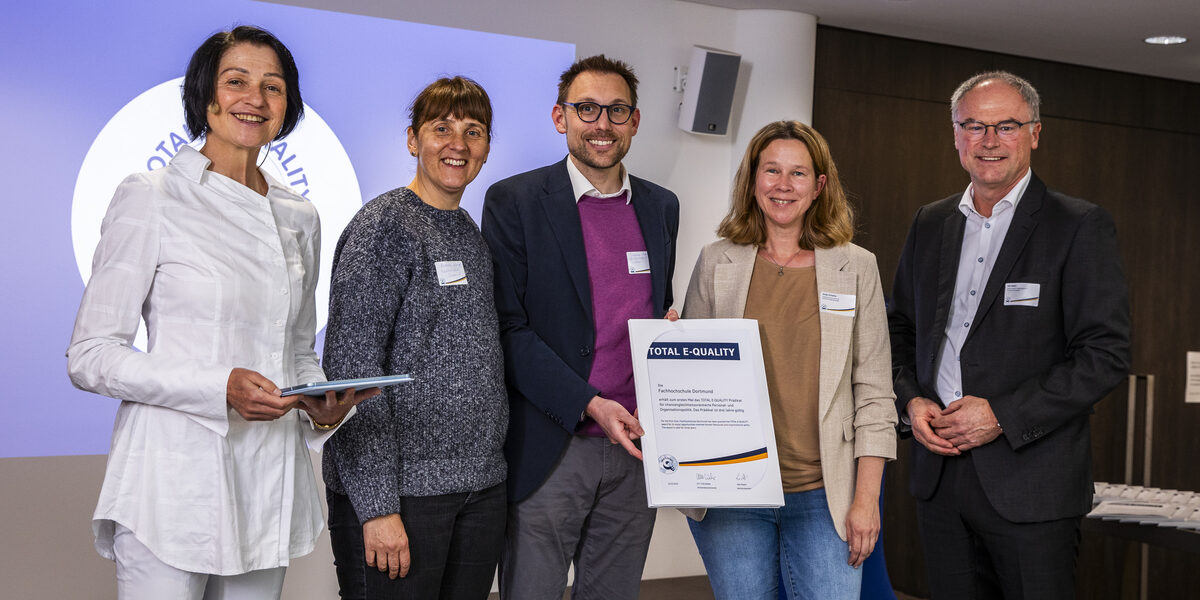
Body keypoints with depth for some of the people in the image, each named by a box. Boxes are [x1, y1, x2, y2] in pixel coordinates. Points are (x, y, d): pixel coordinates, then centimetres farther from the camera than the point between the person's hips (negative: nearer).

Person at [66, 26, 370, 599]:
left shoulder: (299, 217, 12)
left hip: (270, 485, 5)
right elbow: (89, 356, -7)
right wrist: (220, 389, -20)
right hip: (174, 483, -5)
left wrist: (323, 403, -3)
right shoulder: (150, 197, -5)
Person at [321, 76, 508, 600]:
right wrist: (377, 506, -19)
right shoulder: (383, 224, -8)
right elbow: (351, 366, -14)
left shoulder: (472, 234, 14)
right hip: (400, 489, -7)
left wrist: (489, 467, 12)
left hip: (481, 487, 7)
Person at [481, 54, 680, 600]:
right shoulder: (514, 202, -5)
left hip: (636, 448, 5)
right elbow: (507, 326, -10)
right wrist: (590, 405, -18)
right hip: (550, 450, -4)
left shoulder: (661, 207, 12)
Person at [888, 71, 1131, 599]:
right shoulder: (929, 224, 12)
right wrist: (911, 401, -1)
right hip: (938, 476, 5)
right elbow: (900, 330, 18)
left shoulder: (1081, 227, -5)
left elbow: (1106, 353, -11)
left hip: (1030, 482, -4)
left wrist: (1002, 416, -17)